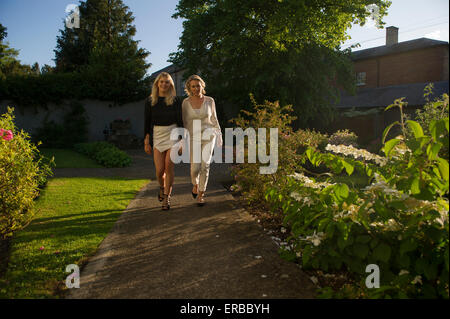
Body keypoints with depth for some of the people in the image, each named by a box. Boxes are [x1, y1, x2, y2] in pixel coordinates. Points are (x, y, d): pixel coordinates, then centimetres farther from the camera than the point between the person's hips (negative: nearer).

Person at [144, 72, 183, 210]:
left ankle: (167, 197, 1)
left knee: (169, 166, -11)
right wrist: (146, 142, 2)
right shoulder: (150, 101, 5)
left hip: (172, 134, -1)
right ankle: (162, 187, 31)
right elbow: (147, 122, 6)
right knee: (160, 170, -3)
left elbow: (180, 121, 1)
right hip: (157, 136, 1)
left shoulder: (175, 100, 1)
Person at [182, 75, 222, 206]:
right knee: (195, 167, -6)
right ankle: (195, 184, 29)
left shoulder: (209, 100, -1)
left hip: (208, 137, 0)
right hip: (193, 138, 0)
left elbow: (214, 119, 9)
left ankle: (201, 194, 0)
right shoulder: (185, 102, -2)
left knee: (205, 165, -13)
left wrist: (219, 135, 9)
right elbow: (184, 123, 3)